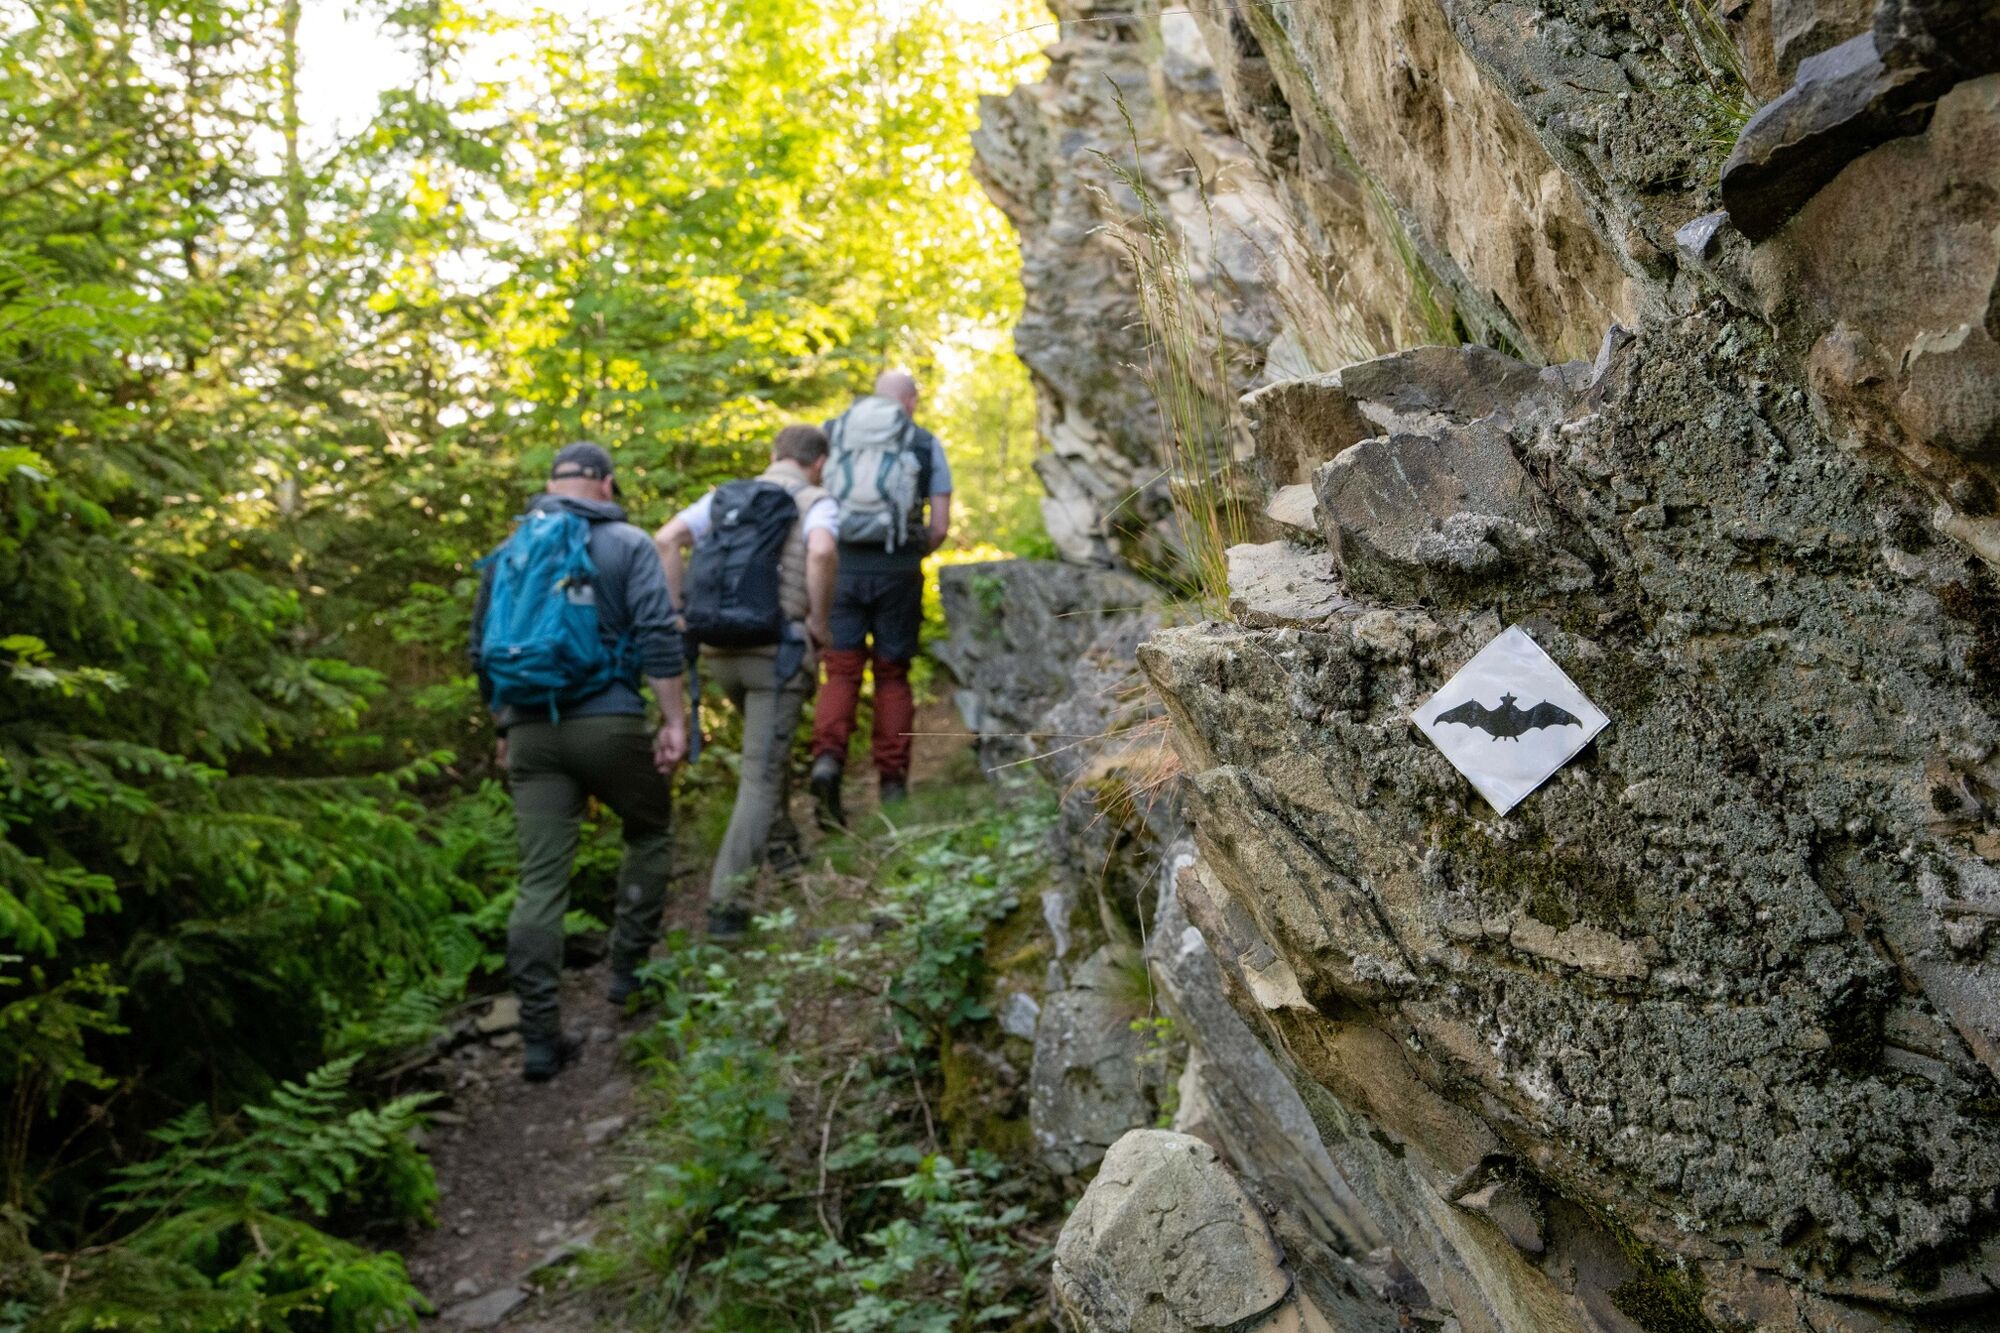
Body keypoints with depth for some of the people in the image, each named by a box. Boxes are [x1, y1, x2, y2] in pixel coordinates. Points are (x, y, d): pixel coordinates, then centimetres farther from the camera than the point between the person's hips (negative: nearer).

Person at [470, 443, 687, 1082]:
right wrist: (675, 720, -8)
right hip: (609, 723, -3)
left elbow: (483, 651, 18)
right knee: (649, 834, 23)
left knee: (540, 882, 3)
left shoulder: (508, 551, 15)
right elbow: (658, 636, -10)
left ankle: (540, 1038, 1)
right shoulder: (628, 544, 2)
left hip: (531, 731, 4)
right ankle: (629, 970, 23)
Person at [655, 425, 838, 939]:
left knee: (771, 744, 32)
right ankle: (724, 901, -8)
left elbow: (667, 539, 2)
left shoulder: (726, 495, 15)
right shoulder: (817, 504, 0)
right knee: (759, 776, -2)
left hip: (720, 649, 5)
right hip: (779, 650, -5)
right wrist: (820, 621, -11)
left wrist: (681, 611, 4)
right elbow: (821, 553, -23)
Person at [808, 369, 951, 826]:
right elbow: (939, 526, 4)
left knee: (841, 670, 5)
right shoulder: (926, 444, 8)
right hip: (898, 569, -1)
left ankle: (827, 758, -18)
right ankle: (892, 782, 12)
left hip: (840, 564, 1)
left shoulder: (832, 433, 12)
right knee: (893, 674, 10)